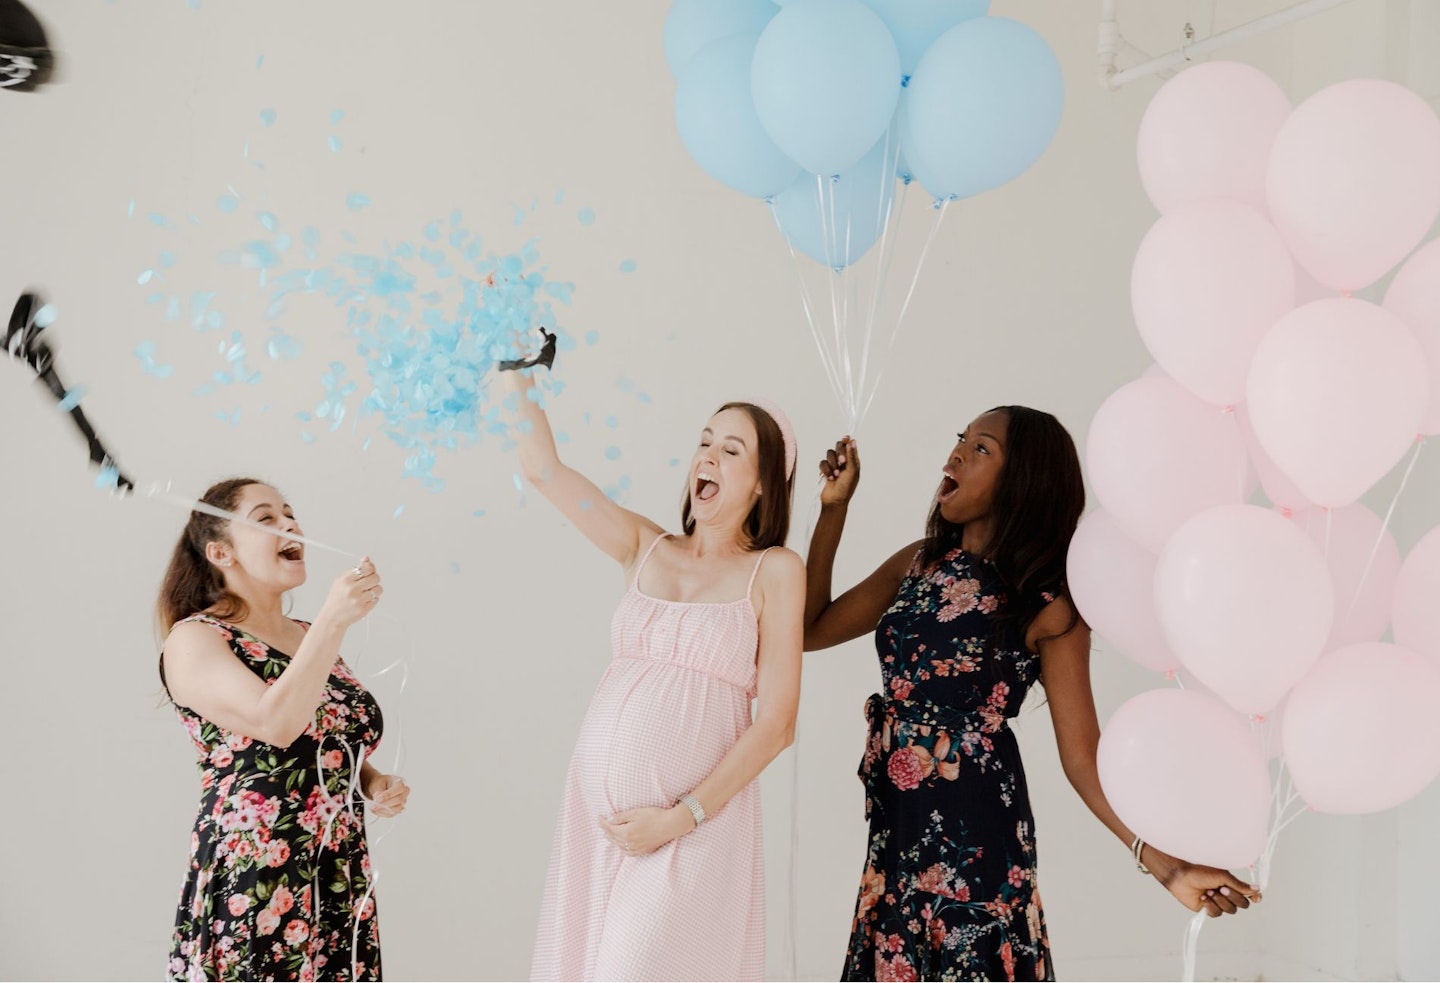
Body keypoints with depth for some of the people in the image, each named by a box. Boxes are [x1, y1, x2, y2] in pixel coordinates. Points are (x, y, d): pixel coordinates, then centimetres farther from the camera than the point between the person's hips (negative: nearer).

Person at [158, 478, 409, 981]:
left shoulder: (312, 639, 14)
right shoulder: (195, 638, -6)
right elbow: (275, 724, -23)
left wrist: (375, 784, 6)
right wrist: (333, 620, -26)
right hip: (249, 891, -6)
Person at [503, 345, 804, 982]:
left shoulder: (774, 570, -1)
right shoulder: (645, 549, 10)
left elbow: (777, 723, -6)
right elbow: (543, 469, 5)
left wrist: (681, 816, -11)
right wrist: (515, 366, 1)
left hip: (694, 821, -4)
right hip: (597, 809, 4)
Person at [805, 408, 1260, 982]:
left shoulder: (1047, 607, -8)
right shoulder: (918, 563, 7)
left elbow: (1083, 755, -9)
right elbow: (812, 630, 10)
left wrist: (1166, 865, -18)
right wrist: (834, 508, 5)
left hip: (972, 829, -5)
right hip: (893, 824, 5)